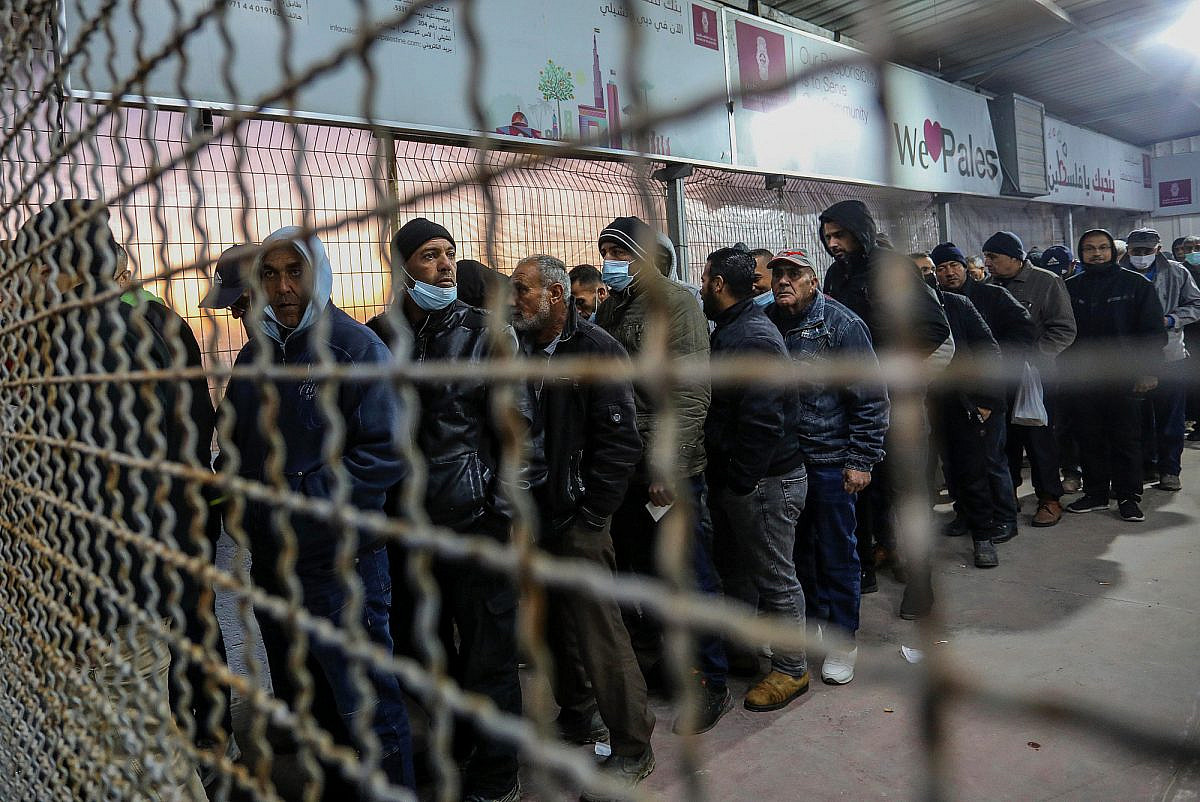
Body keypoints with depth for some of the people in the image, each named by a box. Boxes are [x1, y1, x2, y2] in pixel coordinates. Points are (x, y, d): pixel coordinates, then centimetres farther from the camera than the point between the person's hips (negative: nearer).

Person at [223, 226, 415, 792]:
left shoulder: (355, 347, -12)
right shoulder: (253, 357, 10)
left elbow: (387, 451, -19)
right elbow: (237, 447, 21)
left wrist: (303, 492, -21)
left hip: (341, 560, -7)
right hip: (270, 559, 8)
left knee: (365, 703, 2)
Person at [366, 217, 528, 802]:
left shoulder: (485, 332, -3)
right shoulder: (378, 336, 6)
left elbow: (515, 425, -6)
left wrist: (512, 510, -11)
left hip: (476, 517, -4)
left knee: (487, 651, 5)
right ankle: (456, 748, 42)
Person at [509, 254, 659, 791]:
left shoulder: (596, 350, -11)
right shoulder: (518, 349, 8)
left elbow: (621, 441, -15)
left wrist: (590, 515, -14)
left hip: (577, 522, -7)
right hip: (533, 518, 7)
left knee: (599, 631, -2)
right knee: (557, 626, 18)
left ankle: (632, 748, 16)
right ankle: (577, 716, 39)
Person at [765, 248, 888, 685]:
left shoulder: (841, 324, -8)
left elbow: (871, 398, -8)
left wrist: (861, 461, -12)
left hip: (829, 461, -4)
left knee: (836, 553, 6)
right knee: (799, 548, 16)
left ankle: (842, 641, 22)